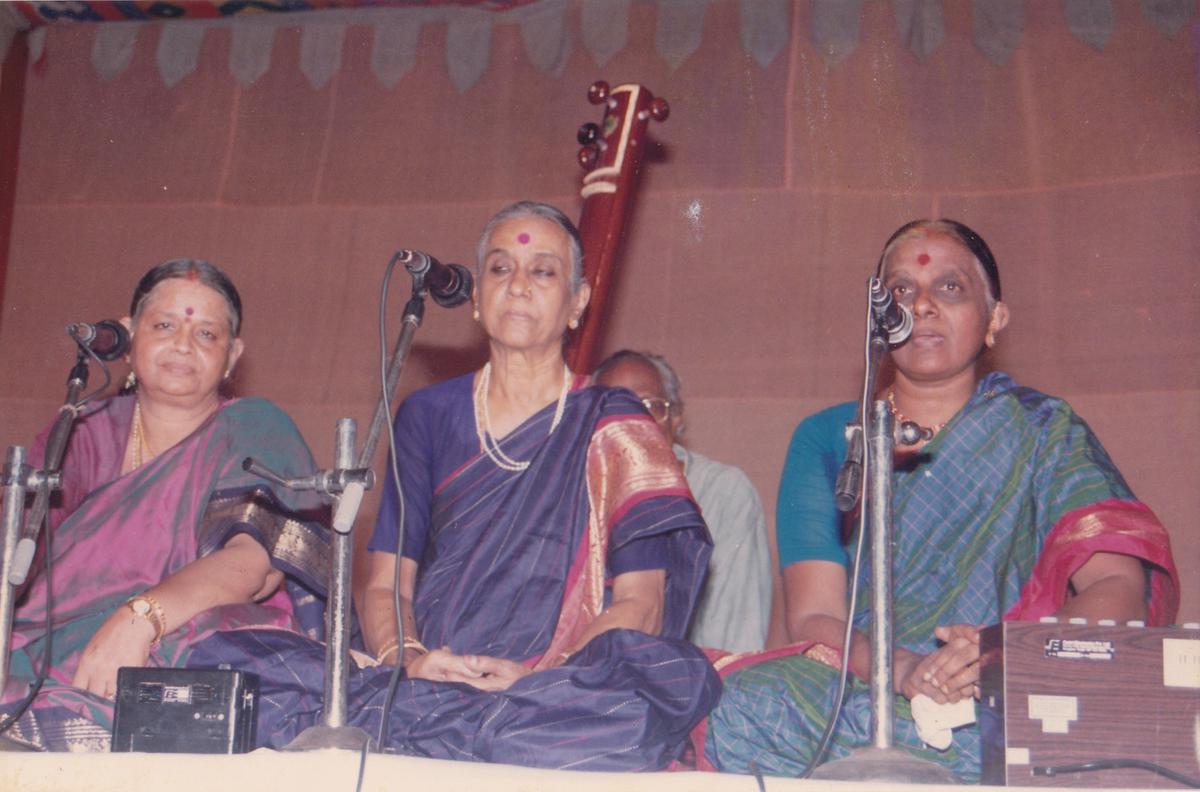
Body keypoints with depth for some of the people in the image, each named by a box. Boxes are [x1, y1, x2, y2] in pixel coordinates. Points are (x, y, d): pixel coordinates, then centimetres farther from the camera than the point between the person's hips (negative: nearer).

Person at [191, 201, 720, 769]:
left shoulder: (612, 426, 8)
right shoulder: (427, 417, 16)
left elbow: (641, 604, -1)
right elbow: (385, 584, 10)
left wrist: (534, 676, -18)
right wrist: (406, 657, -13)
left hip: (559, 696, 0)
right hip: (430, 678, 1)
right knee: (232, 659, -25)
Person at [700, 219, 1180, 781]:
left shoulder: (1041, 430, 10)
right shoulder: (826, 440, 13)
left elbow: (1119, 585, -4)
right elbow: (813, 618, 1)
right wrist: (902, 671, -21)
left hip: (1006, 712, -2)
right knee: (753, 699, -32)